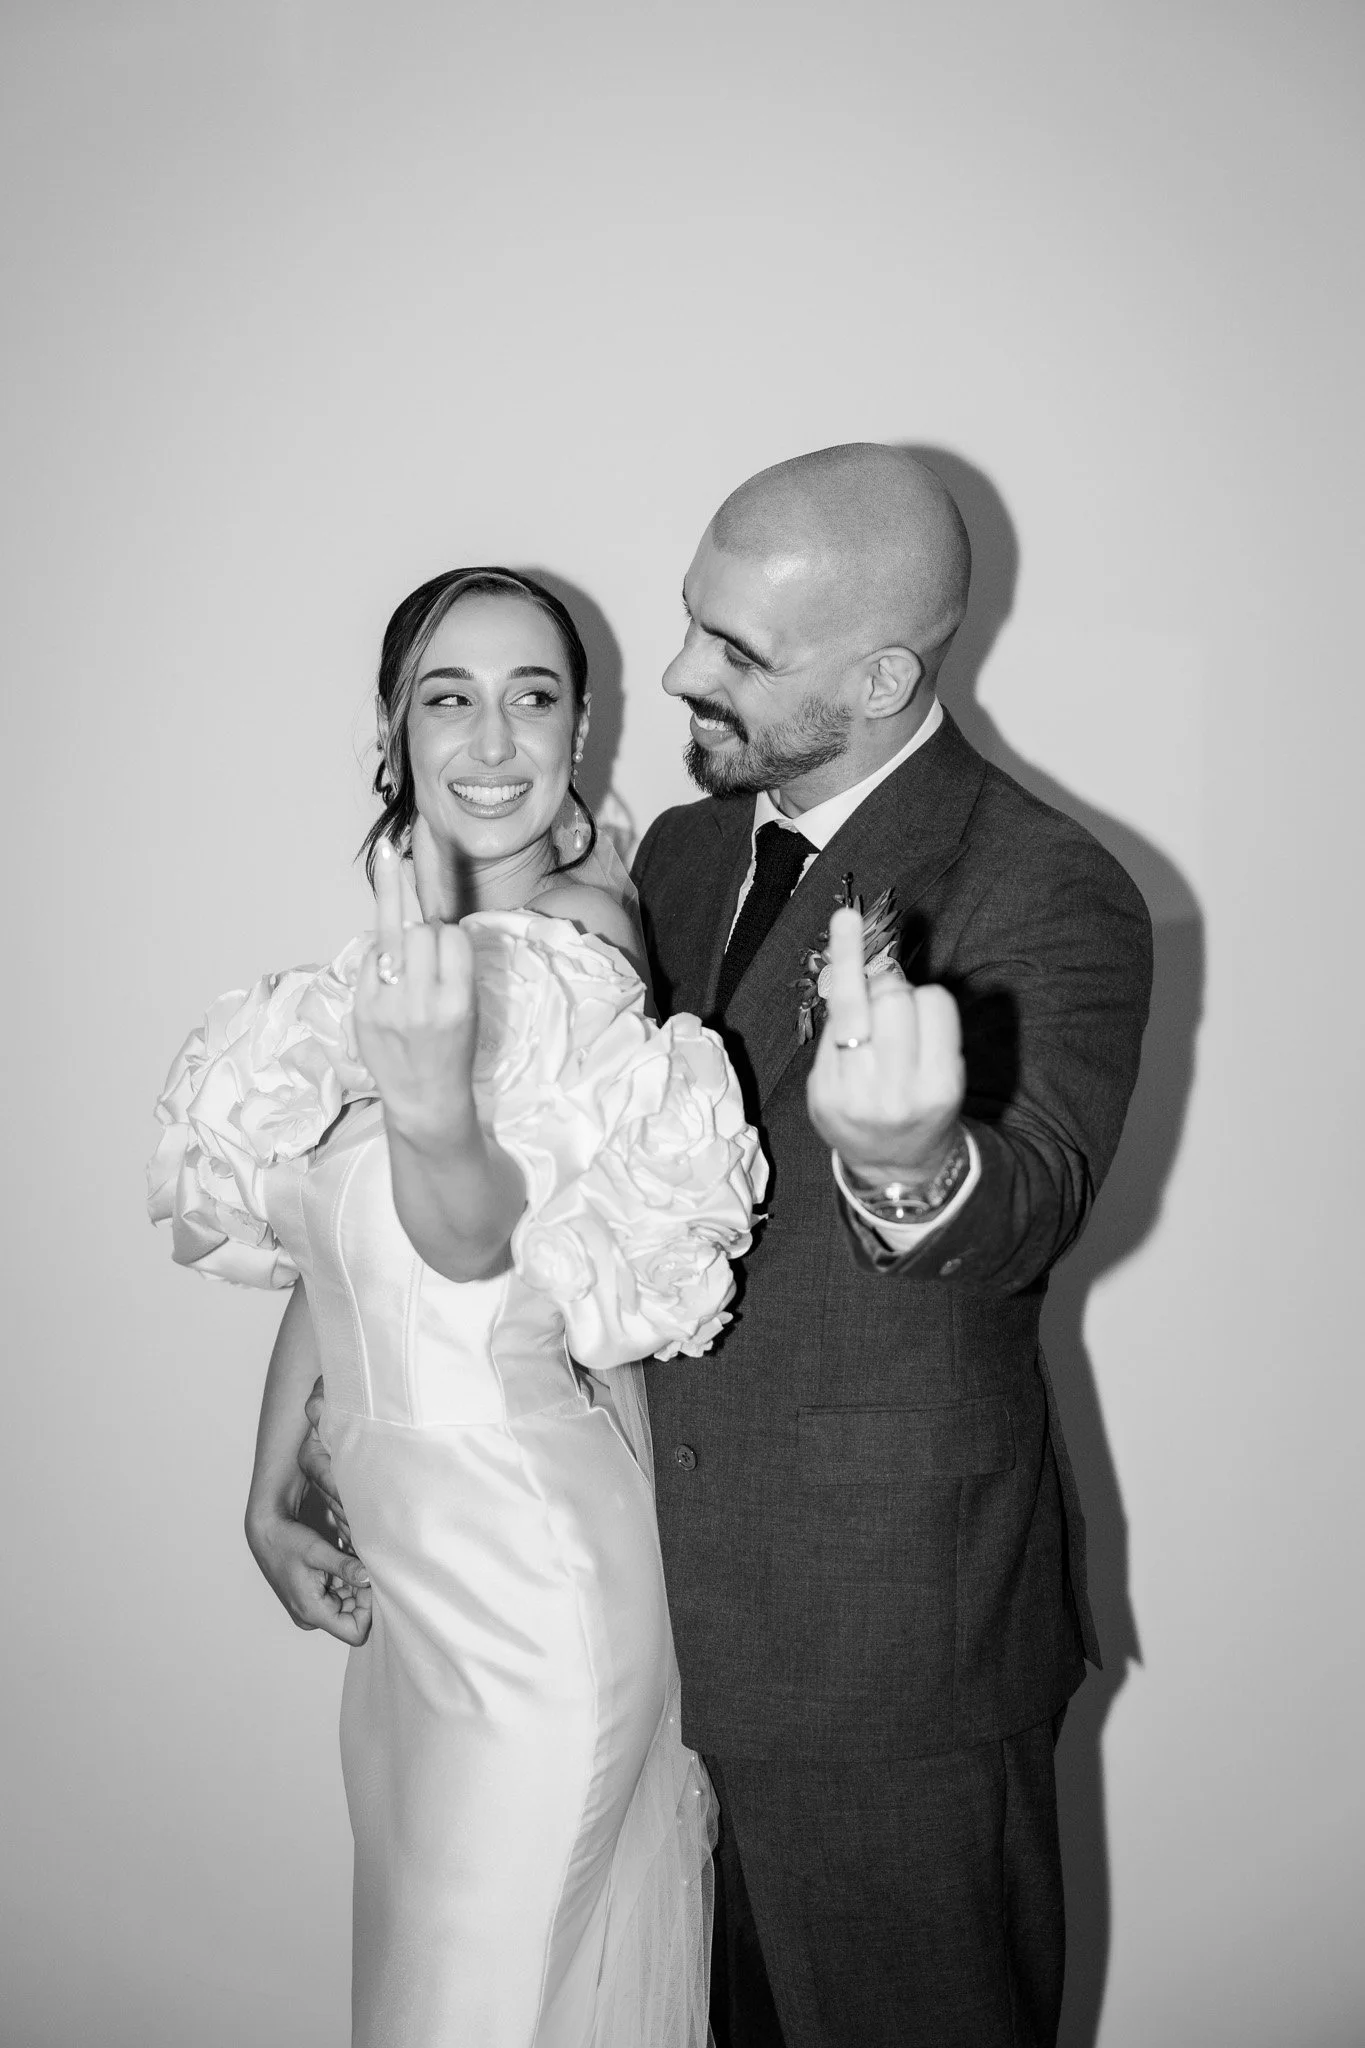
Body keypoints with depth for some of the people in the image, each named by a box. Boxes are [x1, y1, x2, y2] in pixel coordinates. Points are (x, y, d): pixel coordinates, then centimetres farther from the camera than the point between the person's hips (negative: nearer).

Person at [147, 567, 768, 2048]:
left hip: (533, 1568, -7)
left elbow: (476, 1235, -31)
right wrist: (271, 1491, 10)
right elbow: (324, 1257, 10)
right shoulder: (403, 947, 4)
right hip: (401, 1552, 7)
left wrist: (435, 1105, -51)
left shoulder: (574, 936, -19)